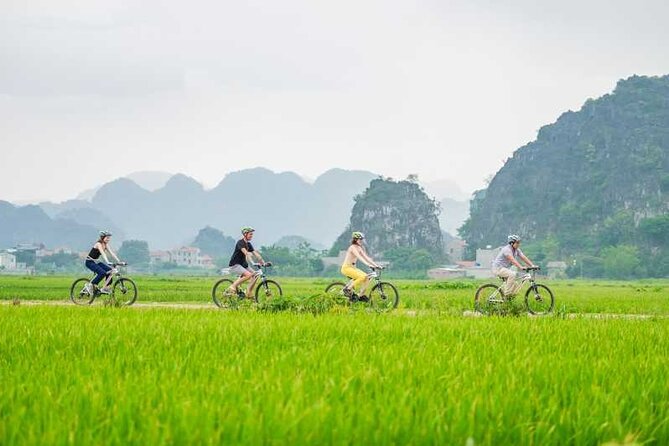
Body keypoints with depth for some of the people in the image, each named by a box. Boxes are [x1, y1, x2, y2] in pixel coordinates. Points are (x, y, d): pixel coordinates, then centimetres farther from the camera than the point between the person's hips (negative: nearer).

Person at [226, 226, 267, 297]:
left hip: (243, 265, 9)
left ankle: (248, 294, 1)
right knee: (248, 275, -28)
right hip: (235, 265, -9)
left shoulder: (249, 244, 11)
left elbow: (255, 253, 6)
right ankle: (233, 287, -16)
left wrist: (263, 263, -6)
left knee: (255, 275, -6)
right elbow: (246, 253, -31)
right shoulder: (240, 242, -16)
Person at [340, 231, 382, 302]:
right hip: (346, 268, -9)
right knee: (362, 277, -27)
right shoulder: (353, 247, -16)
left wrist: (376, 265, -2)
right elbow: (359, 257, -29)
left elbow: (366, 257, 8)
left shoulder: (360, 248, 11)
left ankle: (361, 296, 3)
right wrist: (369, 265, -40)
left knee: (367, 278, -4)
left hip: (353, 268, 9)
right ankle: (348, 289, -13)